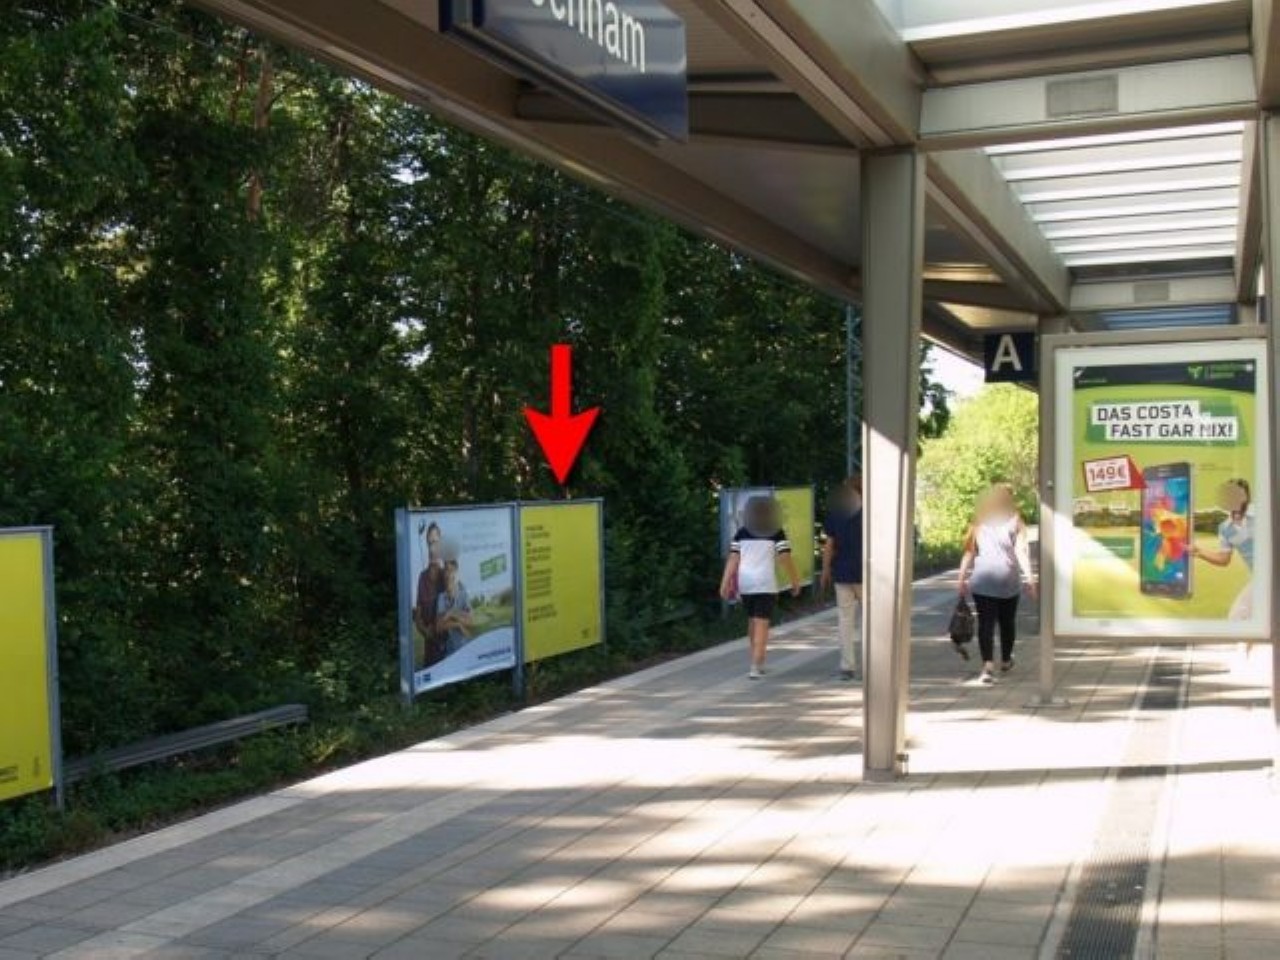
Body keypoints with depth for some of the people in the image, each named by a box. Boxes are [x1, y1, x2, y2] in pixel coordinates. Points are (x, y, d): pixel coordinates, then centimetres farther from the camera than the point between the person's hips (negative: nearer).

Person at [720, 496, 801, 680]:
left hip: (745, 583, 4)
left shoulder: (741, 533, 5)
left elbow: (733, 559, 0)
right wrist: (795, 581, 3)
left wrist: (725, 582, -2)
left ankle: (758, 662, 29)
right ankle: (755, 667, -14)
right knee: (762, 624, -5)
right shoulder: (777, 534, -3)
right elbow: (786, 558, -7)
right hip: (766, 583, -4)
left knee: (753, 620, 19)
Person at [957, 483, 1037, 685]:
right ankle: (1006, 661, 36)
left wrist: (962, 578, 4)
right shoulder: (1014, 521, 4)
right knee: (1007, 622, 18)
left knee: (986, 623, -4)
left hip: (982, 579, 0)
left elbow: (969, 552, 3)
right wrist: (1029, 576, -10)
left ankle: (988, 665, -21)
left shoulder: (980, 523, 8)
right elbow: (1021, 551, -7)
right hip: (1008, 579, 0)